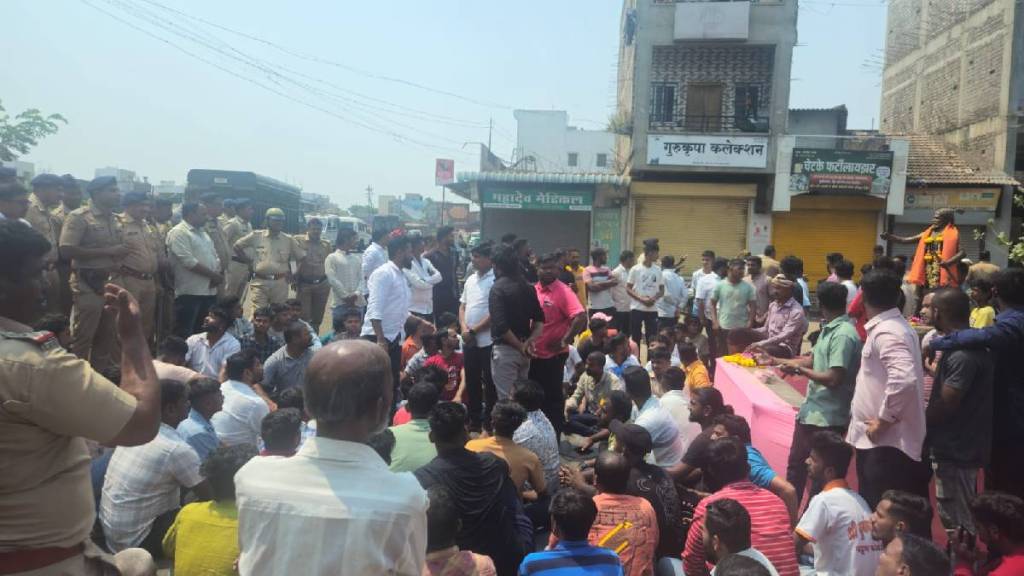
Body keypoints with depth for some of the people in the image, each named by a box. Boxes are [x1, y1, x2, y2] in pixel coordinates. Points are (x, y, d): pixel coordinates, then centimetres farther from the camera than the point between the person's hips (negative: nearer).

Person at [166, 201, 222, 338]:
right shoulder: (179, 233, -10)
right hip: (190, 292, -8)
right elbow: (189, 262, -19)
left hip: (209, 290, 9)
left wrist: (217, 275, -2)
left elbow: (214, 256, 18)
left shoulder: (202, 232, 19)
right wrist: (213, 274, -14)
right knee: (184, 335, -3)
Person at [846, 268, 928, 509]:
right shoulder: (896, 326, 13)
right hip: (884, 439, 10)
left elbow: (904, 379, -34)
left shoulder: (886, 333, -19)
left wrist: (884, 420, -23)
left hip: (885, 440, -10)